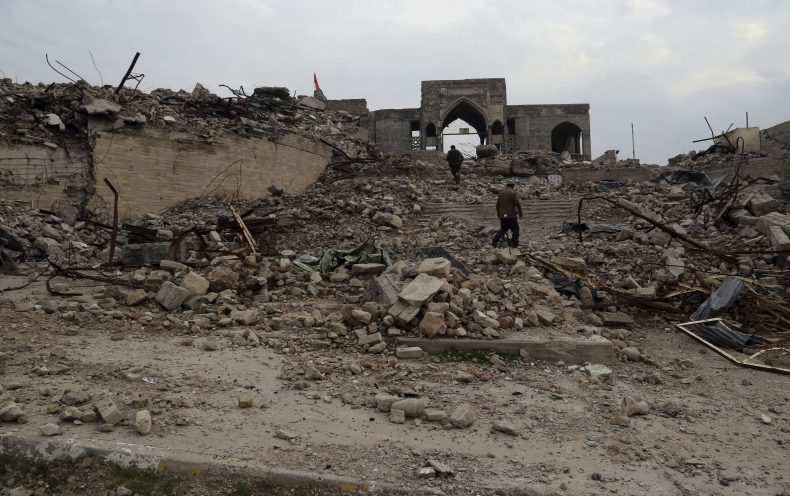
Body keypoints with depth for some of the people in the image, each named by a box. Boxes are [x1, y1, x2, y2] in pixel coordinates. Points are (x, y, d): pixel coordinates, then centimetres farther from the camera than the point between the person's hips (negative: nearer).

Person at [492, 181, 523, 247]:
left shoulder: (501, 192, 9)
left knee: (503, 229, 17)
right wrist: (520, 212, -4)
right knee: (515, 230, 9)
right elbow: (517, 203, -13)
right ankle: (514, 244, 9)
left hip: (502, 215, 5)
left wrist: (498, 214, 22)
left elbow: (497, 204, 12)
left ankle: (495, 240, 3)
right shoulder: (513, 193, -7)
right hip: (511, 215, -5)